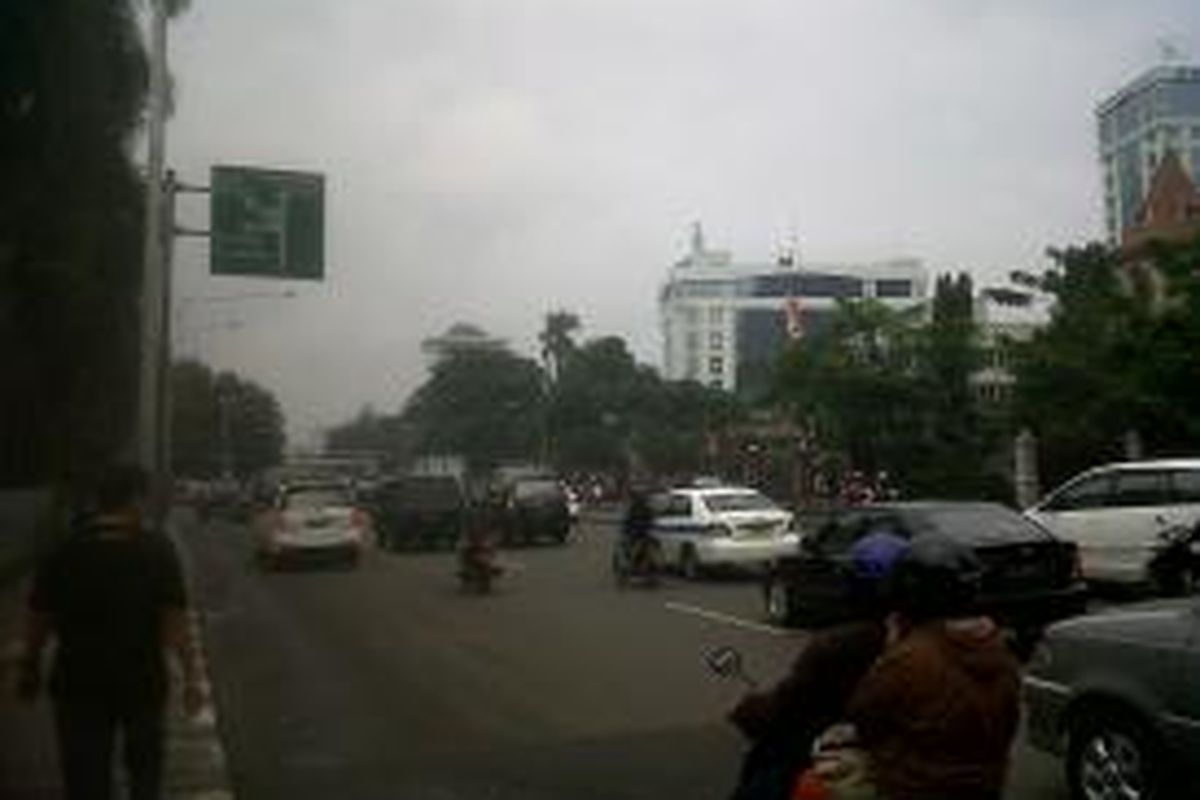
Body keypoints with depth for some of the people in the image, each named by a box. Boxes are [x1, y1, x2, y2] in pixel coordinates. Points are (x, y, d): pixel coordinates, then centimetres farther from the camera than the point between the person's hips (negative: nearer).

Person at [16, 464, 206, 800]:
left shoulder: (65, 550, -4)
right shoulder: (157, 550, -10)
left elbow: (38, 619, -1)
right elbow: (176, 619, -13)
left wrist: (30, 670, 14)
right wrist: (192, 676, -9)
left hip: (79, 683, 1)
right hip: (142, 680, -1)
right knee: (144, 764, 24)